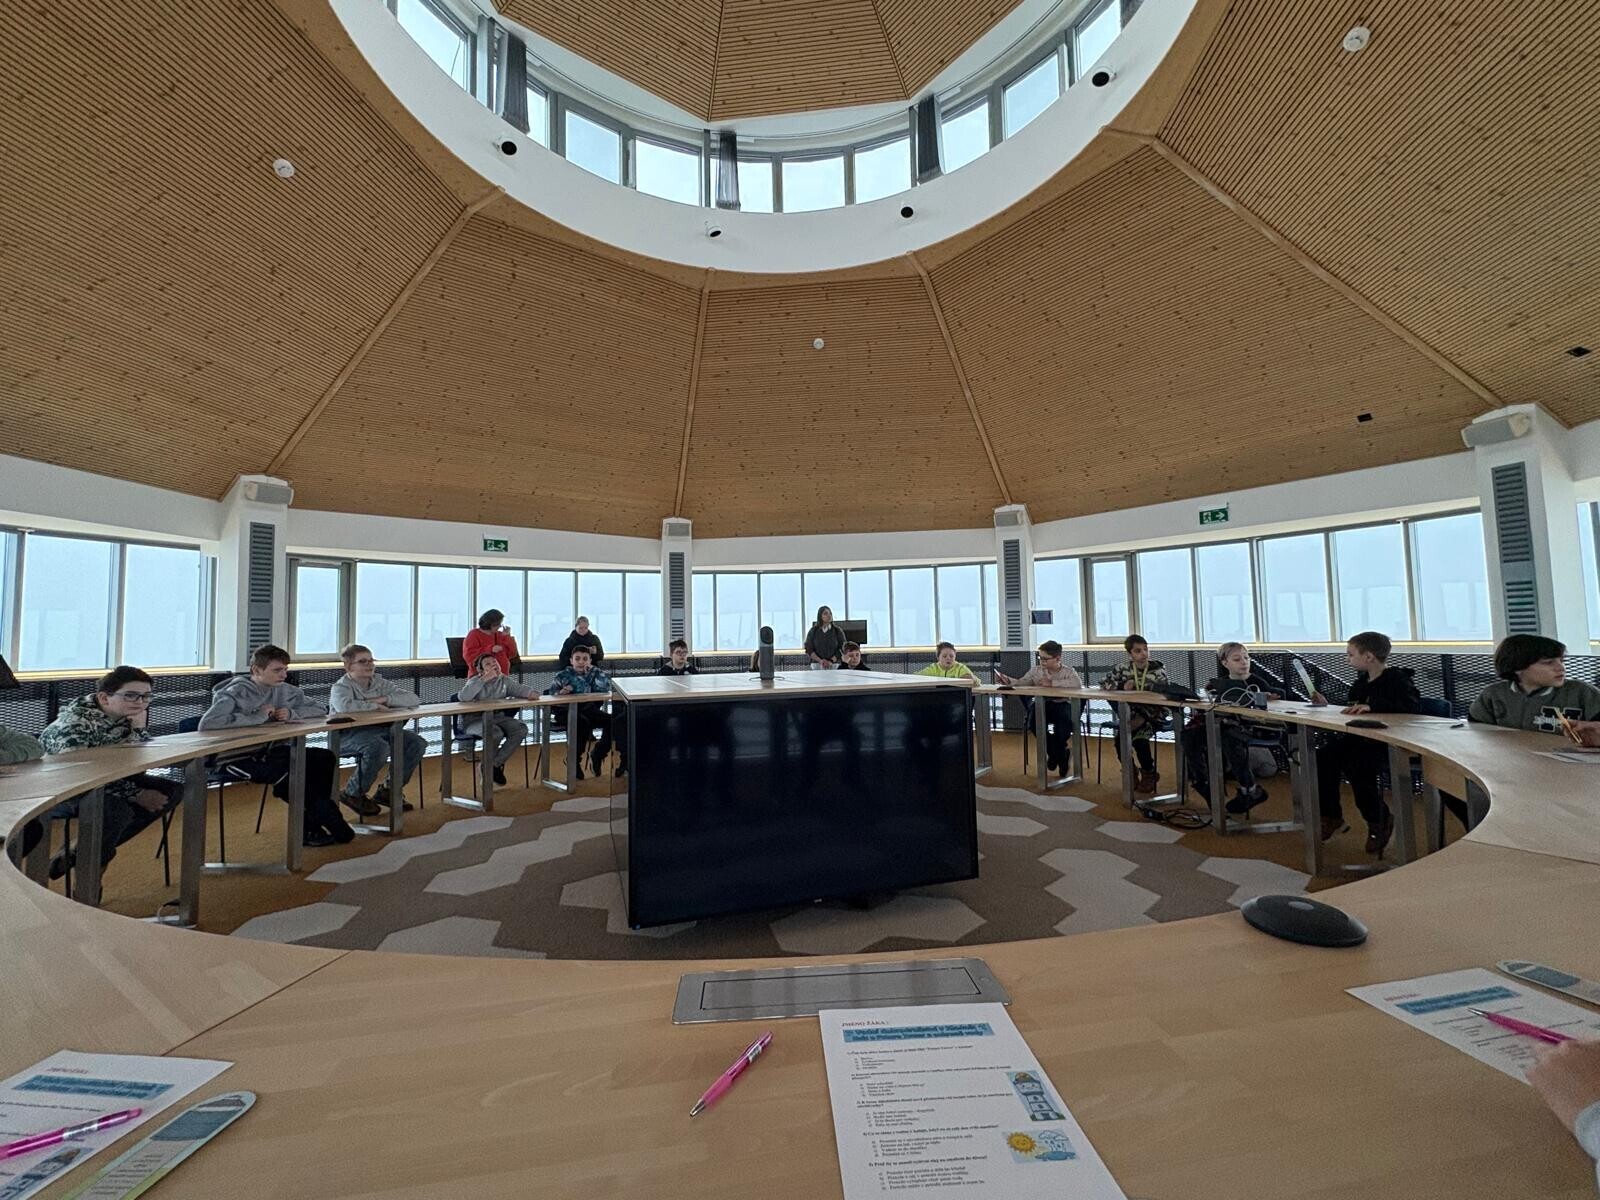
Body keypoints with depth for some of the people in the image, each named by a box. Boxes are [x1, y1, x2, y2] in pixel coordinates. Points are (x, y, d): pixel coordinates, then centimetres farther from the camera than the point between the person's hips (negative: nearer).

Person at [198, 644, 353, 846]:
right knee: (286, 772, -33)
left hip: (272, 750, 6)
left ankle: (310, 826, -10)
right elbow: (206, 723, -28)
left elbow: (319, 710, 13)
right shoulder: (237, 693, -11)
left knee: (325, 758, -18)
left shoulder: (284, 690, 8)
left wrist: (292, 714, -7)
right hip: (243, 757, -6)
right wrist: (256, 717, -24)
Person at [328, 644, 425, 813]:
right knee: (379, 747, -36)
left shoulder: (379, 682, 11)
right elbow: (344, 706, -32)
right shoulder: (341, 686, -5)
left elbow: (414, 699, 2)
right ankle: (353, 793, -8)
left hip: (377, 729, 6)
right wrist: (375, 706, -19)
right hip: (349, 733, -6)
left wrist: (385, 699, -11)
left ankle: (389, 791, 5)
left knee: (417, 743, -13)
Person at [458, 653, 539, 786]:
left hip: (497, 718, 6)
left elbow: (520, 689, 9)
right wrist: (484, 679, -31)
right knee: (495, 733, -36)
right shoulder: (476, 681, -9)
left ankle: (494, 764, -6)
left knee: (521, 729, -19)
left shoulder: (505, 680, 7)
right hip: (474, 720, -6)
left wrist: (532, 693, -17)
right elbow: (463, 696, -28)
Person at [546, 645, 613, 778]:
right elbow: (548, 694, -4)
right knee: (583, 722, -35)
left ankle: (597, 755, 1)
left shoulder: (593, 672, 8)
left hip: (590, 709, 4)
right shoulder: (563, 675, 2)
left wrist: (592, 670, -10)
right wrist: (560, 693, -26)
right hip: (569, 711, -3)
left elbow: (606, 686, -9)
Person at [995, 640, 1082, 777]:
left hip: (1063, 705, -3)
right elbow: (1022, 683, 5)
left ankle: (1062, 757, 7)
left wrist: (1052, 683, -28)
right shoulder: (1036, 670, 8)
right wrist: (1008, 680, -15)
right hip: (1043, 705, 3)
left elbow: (1078, 683, -24)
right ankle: (1053, 753, 4)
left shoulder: (1068, 671, -3)